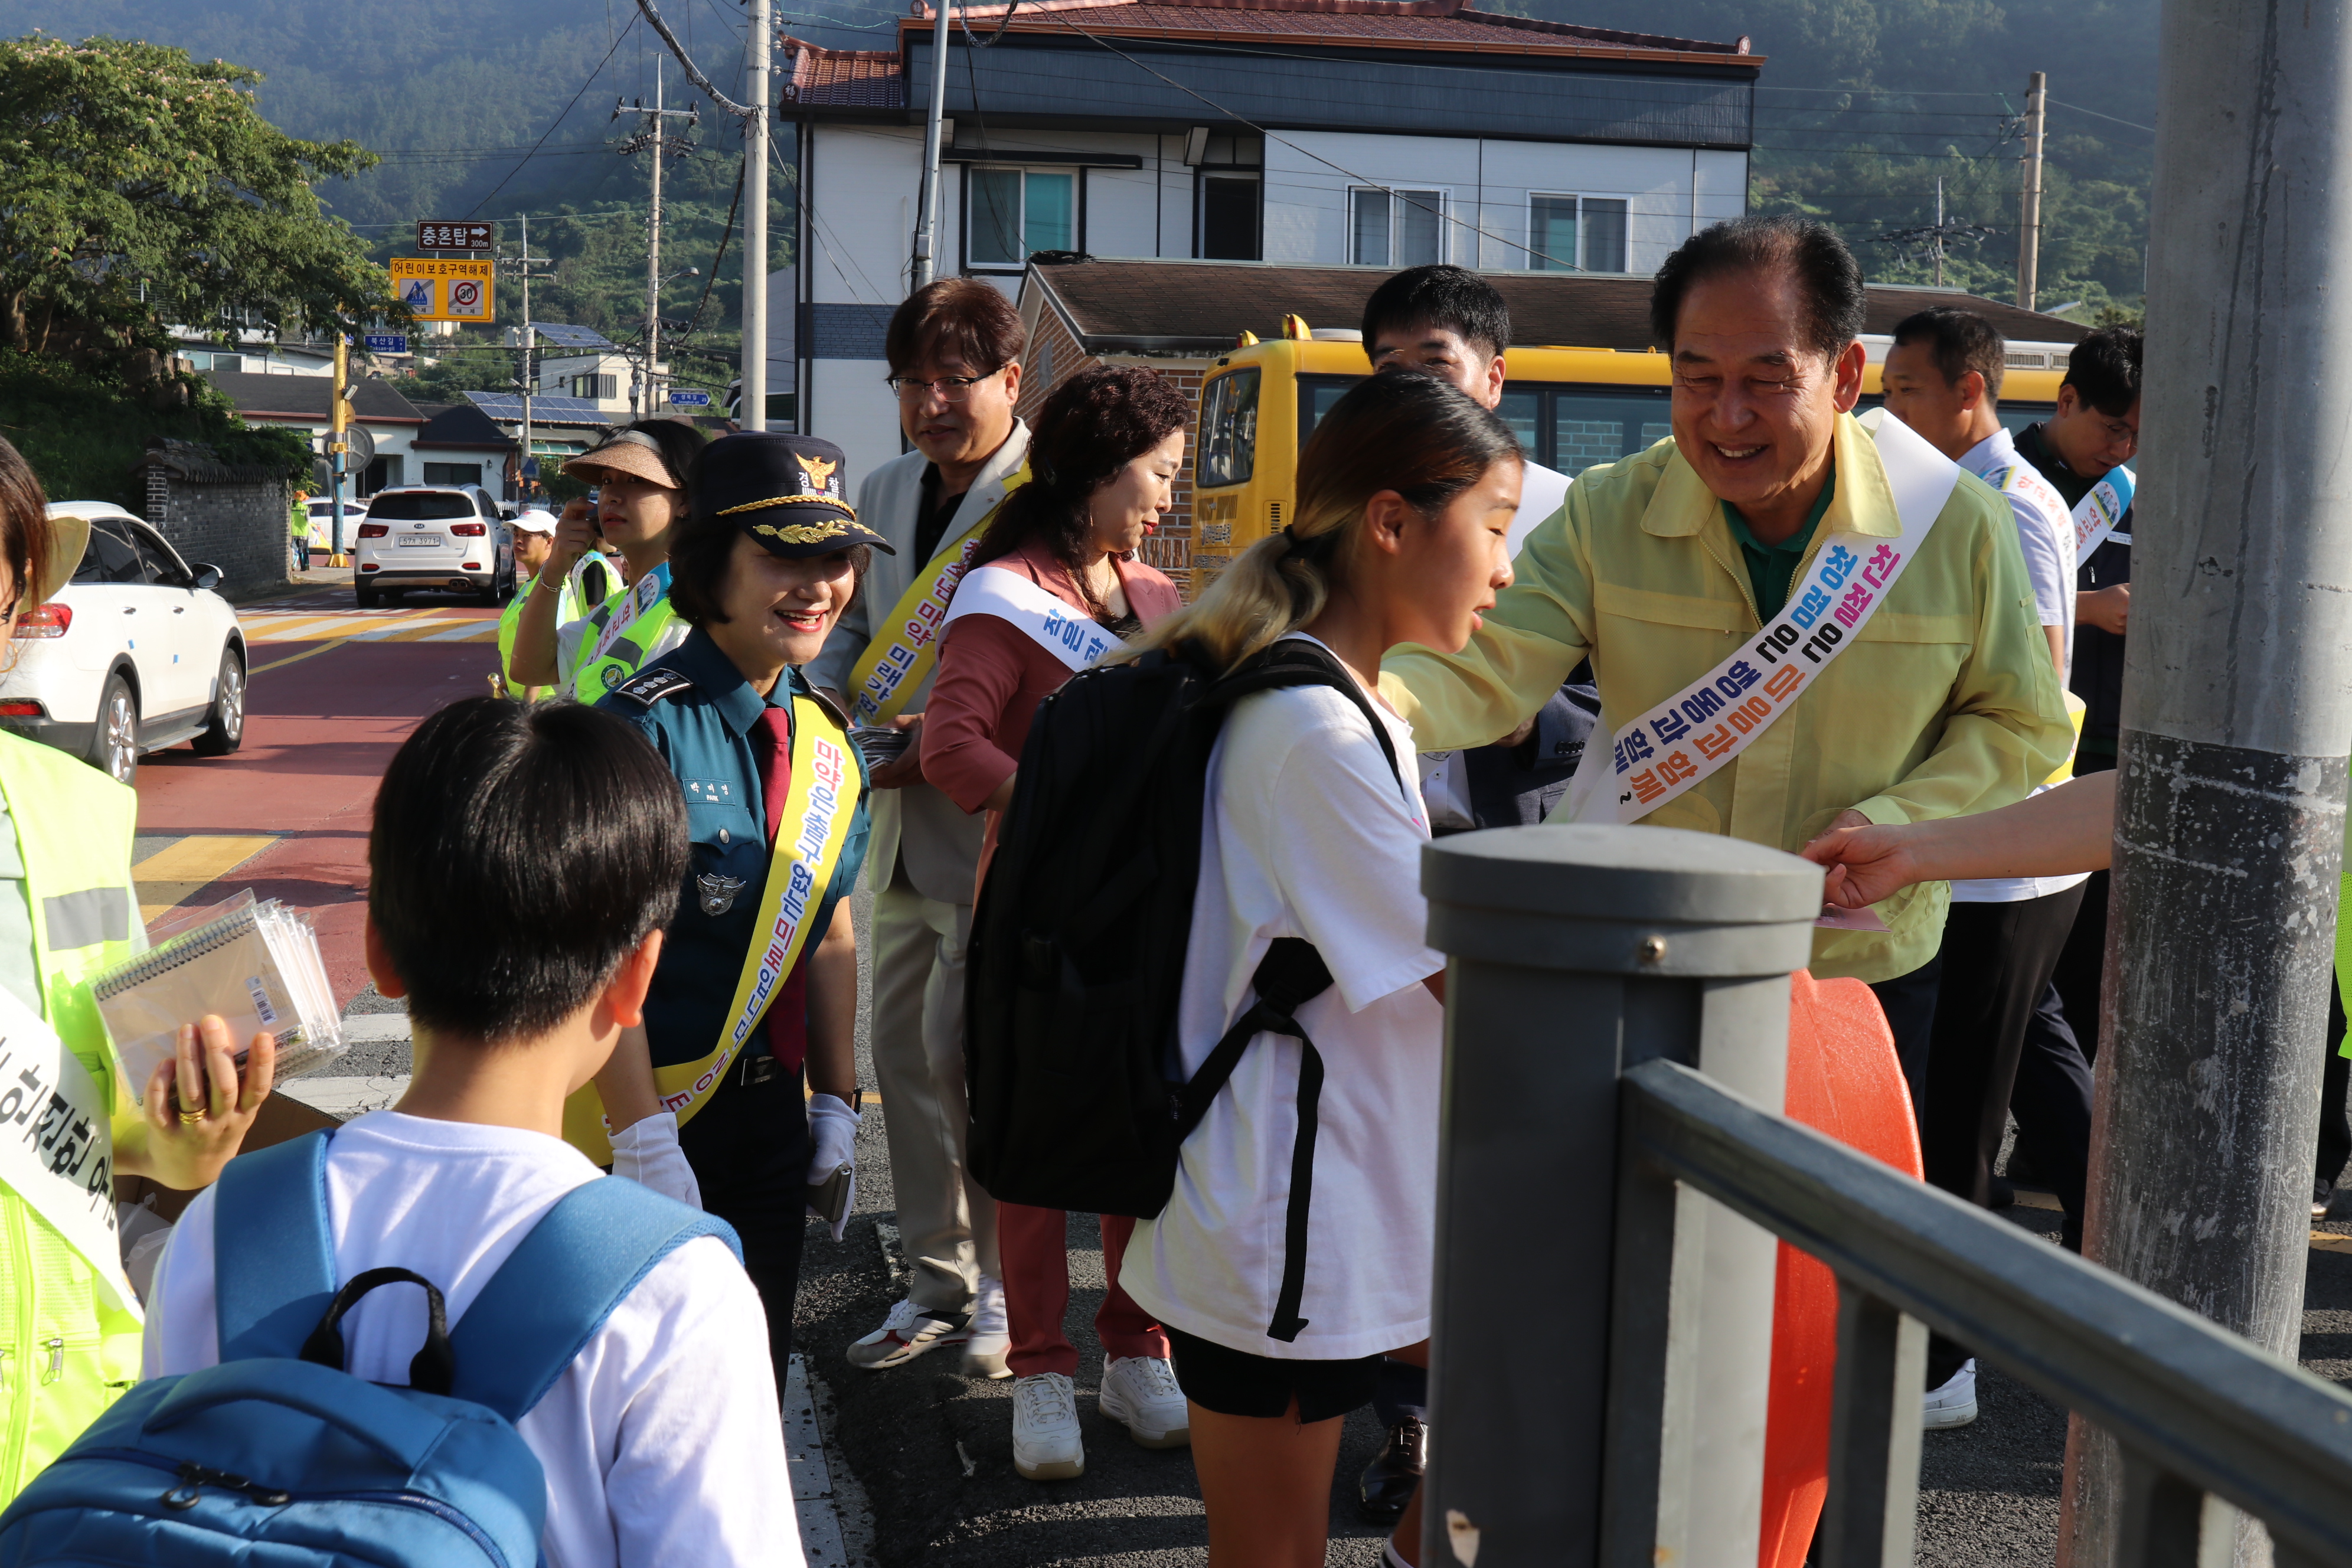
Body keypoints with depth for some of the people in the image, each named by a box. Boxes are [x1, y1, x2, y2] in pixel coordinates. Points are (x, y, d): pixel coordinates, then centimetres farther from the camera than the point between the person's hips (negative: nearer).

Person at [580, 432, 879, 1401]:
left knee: (758, 1374, 15)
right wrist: (645, 1139, -21)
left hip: (771, 1112, 6)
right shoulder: (644, 728, -17)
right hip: (653, 1110, -6)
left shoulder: (824, 736, 6)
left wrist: (836, 1103, 11)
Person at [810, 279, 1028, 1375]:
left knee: (965, 1054, -5)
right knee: (904, 1052, 13)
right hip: (900, 825, 8)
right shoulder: (885, 493, 13)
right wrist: (825, 703, 0)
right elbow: (849, 624, 20)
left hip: (995, 825, -8)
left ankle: (1006, 1289, 14)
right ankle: (937, 1284, 27)